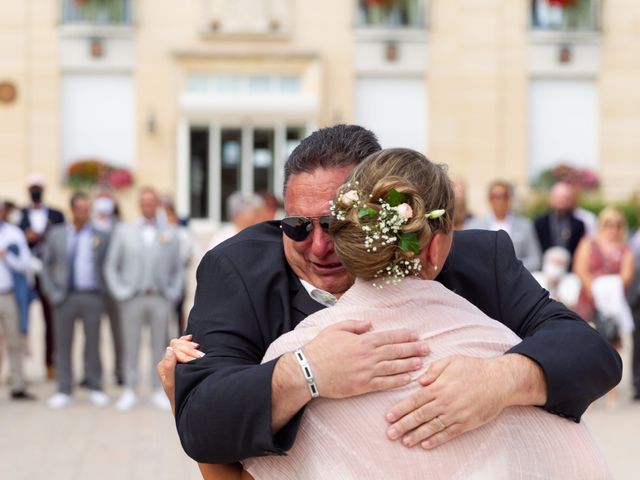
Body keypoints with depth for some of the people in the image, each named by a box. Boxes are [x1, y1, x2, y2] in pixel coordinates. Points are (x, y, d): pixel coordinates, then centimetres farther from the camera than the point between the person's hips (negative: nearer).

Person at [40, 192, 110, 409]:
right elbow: (46, 265, 10)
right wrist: (52, 292, 1)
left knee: (93, 343, 4)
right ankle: (64, 391, 8)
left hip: (92, 296, -1)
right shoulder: (56, 235, 6)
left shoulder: (100, 236, 4)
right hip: (65, 296, 1)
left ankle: (95, 388, 15)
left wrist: (103, 293, -1)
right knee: (63, 344, 2)